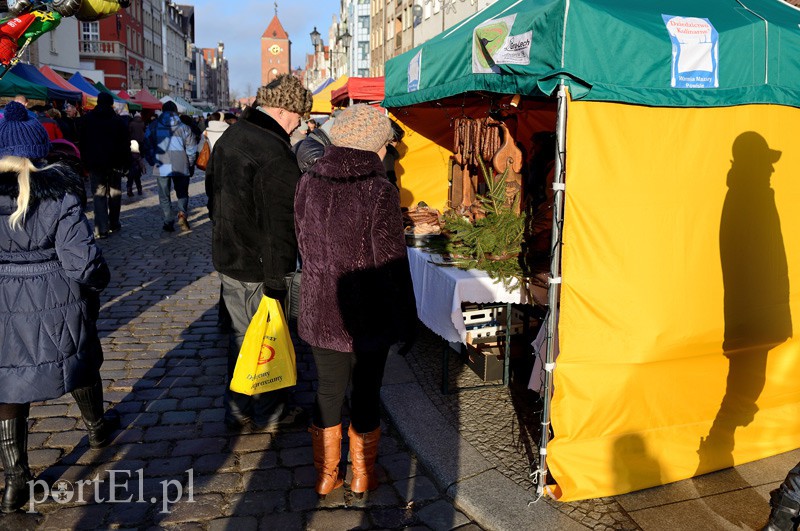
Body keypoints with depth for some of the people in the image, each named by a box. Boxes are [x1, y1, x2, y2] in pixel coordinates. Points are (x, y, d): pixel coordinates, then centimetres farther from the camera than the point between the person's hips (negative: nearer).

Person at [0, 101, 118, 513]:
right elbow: (82, 262, -18)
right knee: (81, 368, 23)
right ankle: (97, 429, 47)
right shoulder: (59, 194, -15)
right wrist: (95, 283, 2)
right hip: (58, 305, -1)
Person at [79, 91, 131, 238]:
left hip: (94, 163, 0)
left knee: (99, 195, -1)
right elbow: (125, 144, -2)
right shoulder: (118, 120, 0)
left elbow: (82, 143, 7)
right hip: (114, 163, 0)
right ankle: (114, 224, 17)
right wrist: (126, 164, 0)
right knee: (114, 193, 12)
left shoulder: (87, 119, 5)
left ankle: (101, 229, -11)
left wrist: (85, 162, 11)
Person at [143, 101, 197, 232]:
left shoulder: (153, 127, 4)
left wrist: (153, 162, 17)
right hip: (181, 167, 0)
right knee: (182, 193, 13)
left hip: (161, 167, 0)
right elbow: (192, 149, 1)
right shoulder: (184, 127, 2)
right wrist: (190, 165, 13)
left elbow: (147, 147, 5)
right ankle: (182, 214, -11)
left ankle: (168, 222, 7)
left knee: (164, 196, 10)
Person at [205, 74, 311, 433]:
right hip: (257, 268, -9)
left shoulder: (229, 137, 8)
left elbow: (213, 194, 18)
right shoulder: (275, 152, -22)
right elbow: (279, 223, -25)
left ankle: (238, 411, 32)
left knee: (241, 335, 20)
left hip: (226, 257, 9)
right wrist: (276, 280, -22)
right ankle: (271, 414, 25)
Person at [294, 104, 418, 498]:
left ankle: (325, 475, 32)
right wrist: (407, 320, -3)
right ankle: (362, 477, 32)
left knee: (328, 390, 17)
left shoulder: (308, 183, -1)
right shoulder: (380, 192, -17)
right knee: (366, 393, 13)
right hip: (370, 315, -4)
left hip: (320, 310, 4)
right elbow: (393, 263, -14)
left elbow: (304, 246, 9)